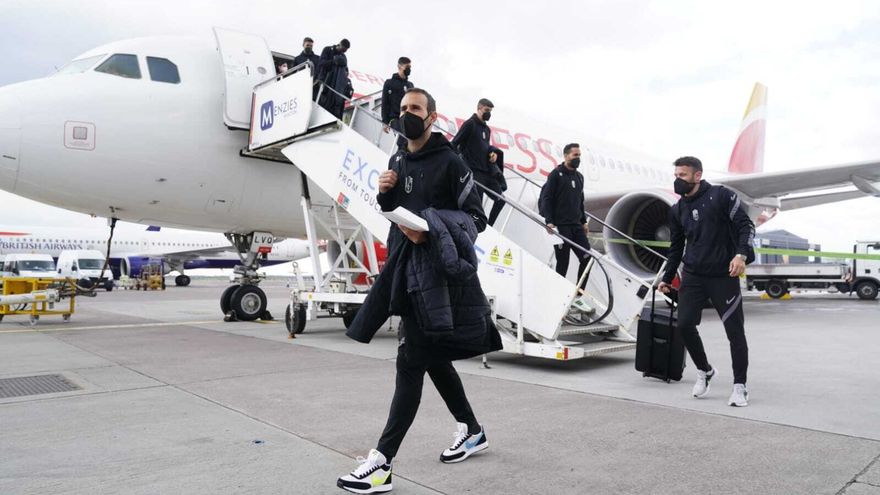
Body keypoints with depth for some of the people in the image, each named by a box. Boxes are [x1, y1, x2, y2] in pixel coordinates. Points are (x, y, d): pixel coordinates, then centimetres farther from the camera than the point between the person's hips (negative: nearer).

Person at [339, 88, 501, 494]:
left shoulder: (449, 162, -8)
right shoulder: (397, 161, 13)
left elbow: (476, 217, -8)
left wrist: (431, 231, -22)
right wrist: (384, 192, 0)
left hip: (435, 270, -8)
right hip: (404, 264, 8)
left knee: (411, 362, -8)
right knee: (433, 358, 16)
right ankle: (472, 431, 34)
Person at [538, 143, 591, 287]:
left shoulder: (579, 177, 16)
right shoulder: (556, 174, -5)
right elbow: (546, 198, -10)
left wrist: (584, 221, 20)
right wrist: (549, 221, -19)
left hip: (576, 225, 7)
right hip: (560, 226, -6)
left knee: (587, 258, 1)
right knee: (563, 262, -2)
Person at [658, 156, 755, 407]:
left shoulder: (721, 196, -4)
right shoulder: (677, 210, 12)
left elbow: (745, 225, -7)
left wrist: (741, 254, -23)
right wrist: (667, 278, 18)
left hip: (724, 276, -4)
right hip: (692, 276, 4)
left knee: (735, 330, -1)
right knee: (684, 324, -5)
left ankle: (740, 386, 12)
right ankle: (704, 371, 19)